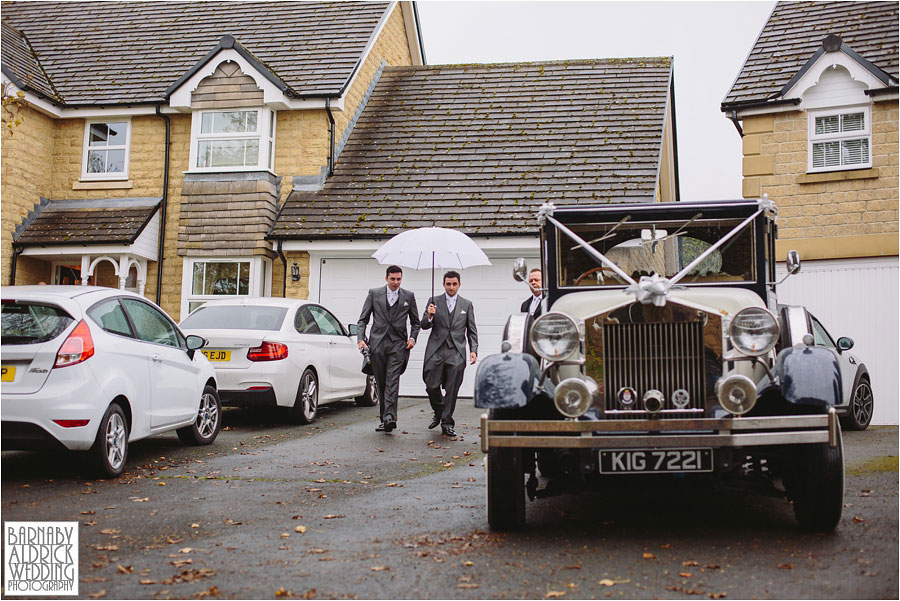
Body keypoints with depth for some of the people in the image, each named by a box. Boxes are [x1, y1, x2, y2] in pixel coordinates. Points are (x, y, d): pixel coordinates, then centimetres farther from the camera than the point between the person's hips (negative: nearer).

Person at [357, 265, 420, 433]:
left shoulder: (408, 296, 10)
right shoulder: (374, 293, 8)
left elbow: (415, 322, 18)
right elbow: (363, 319, 9)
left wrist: (412, 338, 1)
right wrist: (360, 338, -5)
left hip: (398, 344, -1)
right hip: (377, 344, 1)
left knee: (392, 381, -15)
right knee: (381, 382, 5)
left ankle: (389, 417, -23)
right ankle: (384, 418, 13)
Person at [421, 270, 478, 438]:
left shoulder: (467, 304, 10)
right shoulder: (434, 301, 8)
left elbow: (472, 330, 12)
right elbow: (424, 325, 4)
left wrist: (473, 350, 1)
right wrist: (429, 316, -18)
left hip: (456, 353, 0)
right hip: (436, 351, 0)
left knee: (451, 390, 0)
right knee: (431, 387, -3)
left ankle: (447, 424, 10)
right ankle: (438, 413, 24)